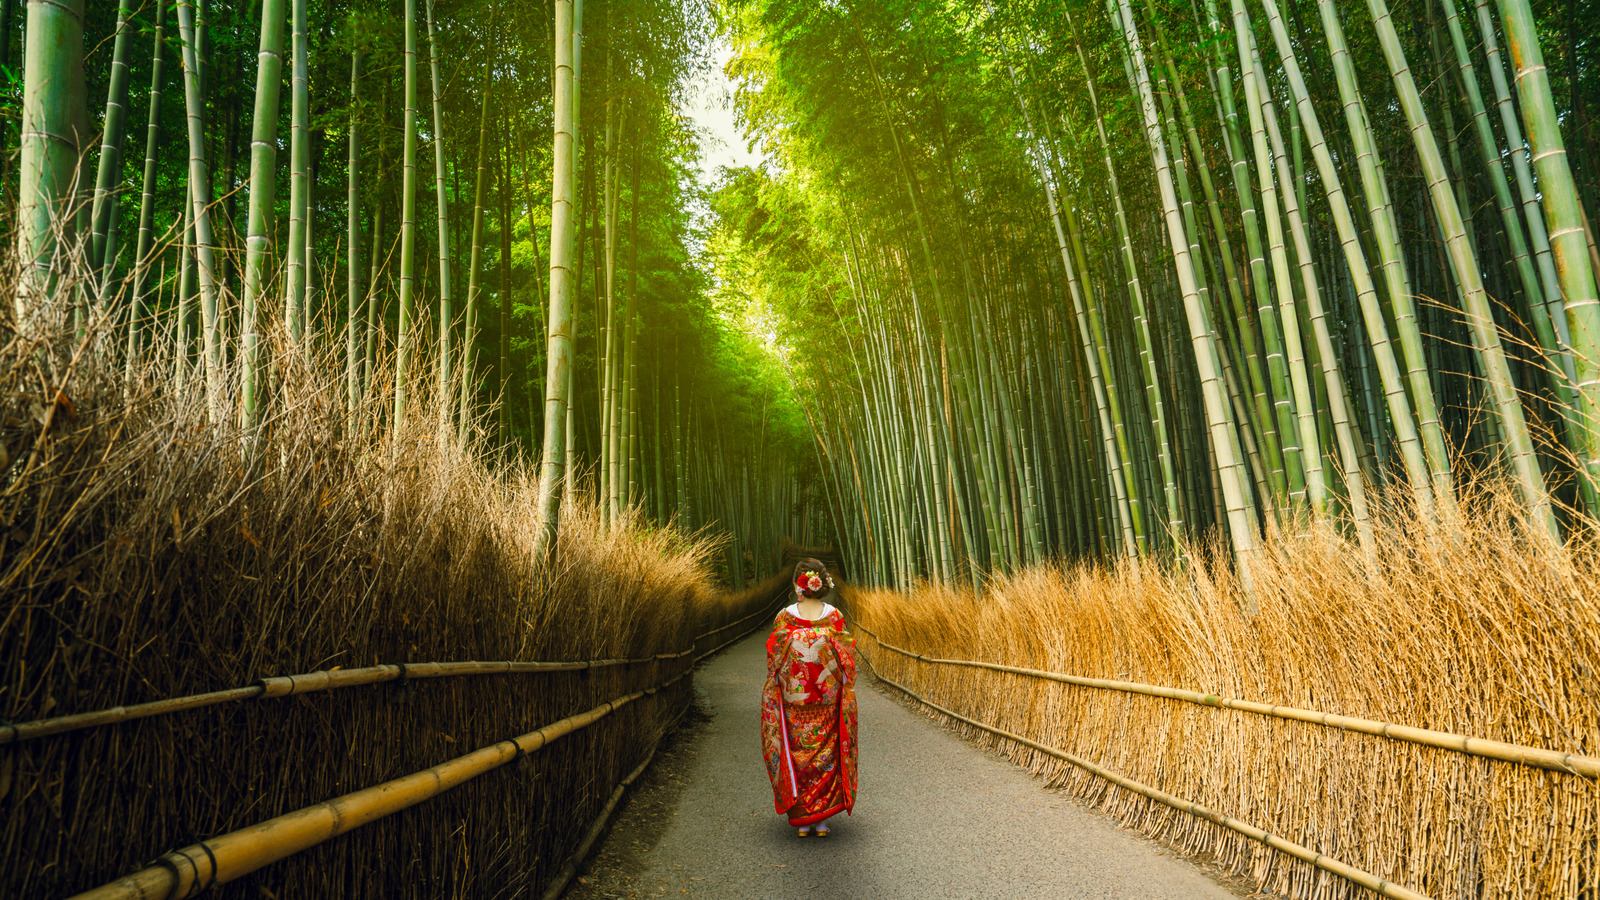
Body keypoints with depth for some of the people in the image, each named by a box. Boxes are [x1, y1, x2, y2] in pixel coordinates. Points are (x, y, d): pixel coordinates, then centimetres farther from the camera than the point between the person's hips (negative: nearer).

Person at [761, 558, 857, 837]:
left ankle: (802, 820, 16)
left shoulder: (785, 617, -10)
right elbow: (845, 662, -3)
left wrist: (772, 696, 9)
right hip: (827, 701, 1)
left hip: (792, 700, -1)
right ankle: (822, 819, 15)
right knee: (825, 756, 12)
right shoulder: (835, 617, -7)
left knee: (796, 755, 11)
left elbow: (773, 660, -4)